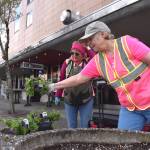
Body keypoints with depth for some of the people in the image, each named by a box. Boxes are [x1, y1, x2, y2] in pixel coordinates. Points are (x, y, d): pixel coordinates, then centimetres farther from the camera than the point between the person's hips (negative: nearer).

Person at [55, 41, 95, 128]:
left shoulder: (88, 62, -4)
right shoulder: (67, 63, -1)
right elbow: (62, 80, 3)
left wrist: (86, 48, -16)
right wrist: (58, 95, 5)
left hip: (86, 100, -1)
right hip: (69, 100, 2)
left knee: (85, 126, 8)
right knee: (71, 126, 12)